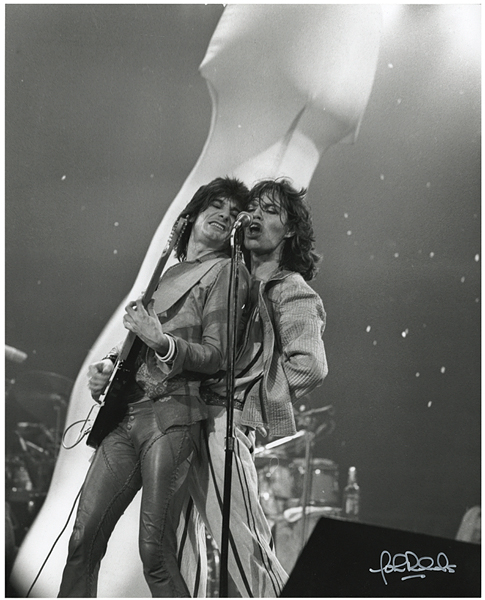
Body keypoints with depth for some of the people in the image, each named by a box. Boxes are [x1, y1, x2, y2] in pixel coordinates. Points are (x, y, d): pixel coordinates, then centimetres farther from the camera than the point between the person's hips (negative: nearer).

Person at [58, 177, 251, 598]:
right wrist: (108, 367, 11)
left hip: (171, 416, -7)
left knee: (156, 553, -12)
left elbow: (217, 355, -5)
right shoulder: (168, 273, 26)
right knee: (84, 540, 1)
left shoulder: (226, 272, 5)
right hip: (124, 413, 7)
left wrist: (161, 343, -18)